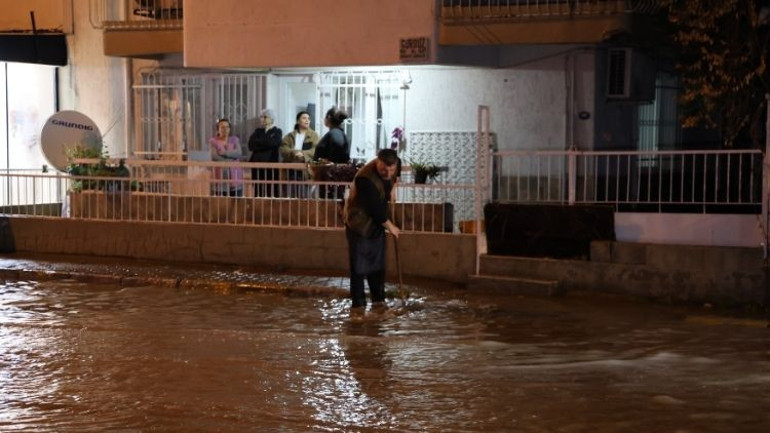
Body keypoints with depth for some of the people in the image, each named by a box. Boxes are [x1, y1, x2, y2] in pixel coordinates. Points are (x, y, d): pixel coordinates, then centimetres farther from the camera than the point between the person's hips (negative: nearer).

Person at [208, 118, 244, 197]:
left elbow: (239, 153, -6)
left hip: (235, 175, 2)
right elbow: (214, 156, -10)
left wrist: (224, 153, -13)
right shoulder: (213, 141, 5)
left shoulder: (234, 139, 12)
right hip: (220, 176, -2)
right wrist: (230, 160, -10)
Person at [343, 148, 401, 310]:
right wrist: (390, 226, -15)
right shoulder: (365, 178, -32)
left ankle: (378, 299, 19)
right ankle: (358, 302, 4)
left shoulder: (389, 171, -7)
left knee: (377, 263, 11)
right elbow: (375, 208, -25)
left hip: (377, 223, 7)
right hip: (359, 224, -7)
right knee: (358, 266, -3)